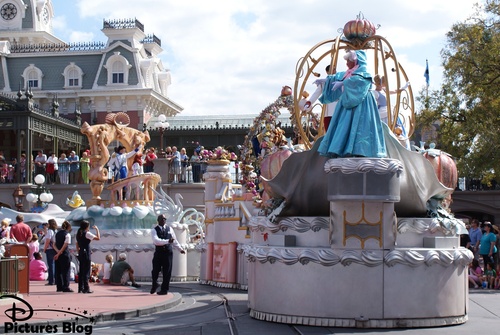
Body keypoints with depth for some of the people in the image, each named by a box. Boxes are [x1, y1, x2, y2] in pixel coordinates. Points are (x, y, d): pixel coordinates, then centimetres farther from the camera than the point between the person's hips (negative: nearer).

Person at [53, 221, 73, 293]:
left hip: (58, 255, 7)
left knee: (58, 270, 11)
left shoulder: (57, 233, 11)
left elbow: (54, 245, 7)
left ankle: (59, 286, 13)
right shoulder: (67, 234, -9)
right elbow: (65, 246, -16)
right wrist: (59, 253, -14)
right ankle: (65, 287, -3)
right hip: (65, 254, -7)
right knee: (66, 270, -1)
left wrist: (57, 251, -6)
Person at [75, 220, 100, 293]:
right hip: (86, 254, -8)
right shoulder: (87, 234, -12)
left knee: (81, 271, 10)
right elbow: (98, 238, -13)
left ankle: (80, 288, 13)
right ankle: (86, 289, -4)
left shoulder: (78, 234, 12)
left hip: (80, 254, 8)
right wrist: (97, 229, -1)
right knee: (86, 272, -5)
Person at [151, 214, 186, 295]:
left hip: (168, 253, 2)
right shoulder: (154, 230, -3)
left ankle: (164, 289, 14)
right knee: (155, 271, 2)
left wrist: (180, 249, 10)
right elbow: (156, 240, -21)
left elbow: (175, 241, 16)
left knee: (167, 272, 2)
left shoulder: (169, 229, 8)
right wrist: (167, 241, -30)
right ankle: (154, 285, 30)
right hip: (158, 253, -2)